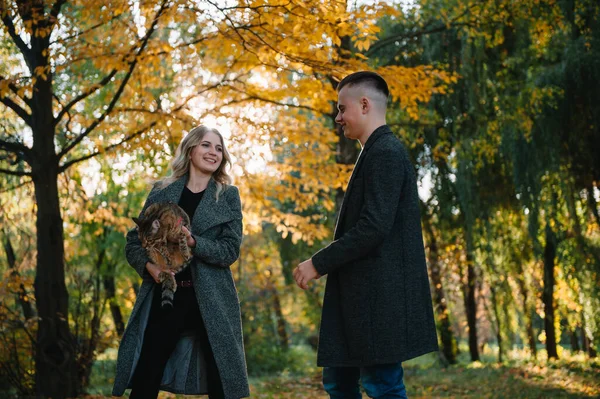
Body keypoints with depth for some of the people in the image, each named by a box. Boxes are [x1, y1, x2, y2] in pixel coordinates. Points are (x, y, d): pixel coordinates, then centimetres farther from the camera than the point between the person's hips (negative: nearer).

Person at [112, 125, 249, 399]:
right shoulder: (162, 192, 8)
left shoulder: (228, 196, 5)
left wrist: (193, 242, -20)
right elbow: (134, 242, 8)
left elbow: (231, 249, -4)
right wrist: (148, 266, -13)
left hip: (211, 301, -1)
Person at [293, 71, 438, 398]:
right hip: (364, 296, 10)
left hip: (380, 296, -10)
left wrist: (318, 264, -15)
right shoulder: (377, 153, 18)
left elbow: (374, 227, -22)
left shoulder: (386, 153, -13)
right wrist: (326, 264, 13)